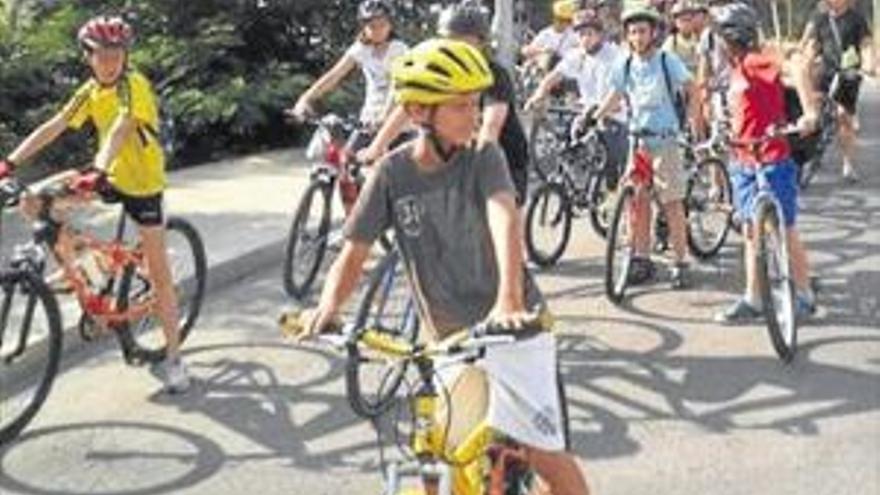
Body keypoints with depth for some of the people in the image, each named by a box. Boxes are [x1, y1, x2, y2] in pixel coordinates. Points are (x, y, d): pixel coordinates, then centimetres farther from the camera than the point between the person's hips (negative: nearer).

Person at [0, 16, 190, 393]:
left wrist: (98, 171, -52)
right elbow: (53, 127, -6)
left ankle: (173, 358, 4)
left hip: (142, 182, -6)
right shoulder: (90, 91, 0)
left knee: (158, 270, -3)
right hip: (111, 177, 6)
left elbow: (120, 129, -36)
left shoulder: (135, 85, -20)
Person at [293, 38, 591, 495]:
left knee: (543, 453, -5)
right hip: (447, 336, 3)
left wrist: (509, 300, -48)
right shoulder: (393, 173, -7)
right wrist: (328, 305, -29)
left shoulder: (484, 158, -13)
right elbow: (354, 253, -8)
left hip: (510, 326, -3)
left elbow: (505, 220, -30)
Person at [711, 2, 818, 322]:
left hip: (772, 162, -9)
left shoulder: (756, 61, -15)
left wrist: (809, 113, -38)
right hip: (744, 164, 9)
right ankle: (752, 301, 19)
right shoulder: (736, 69, 12)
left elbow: (798, 67, -32)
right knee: (752, 233, 11)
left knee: (785, 232, 1)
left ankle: (805, 298, 14)